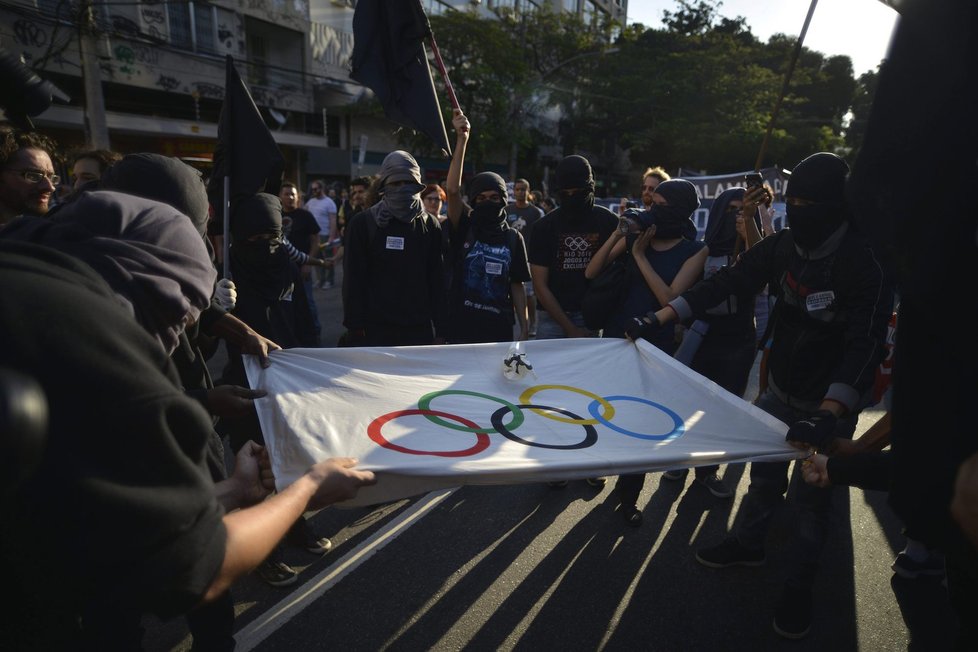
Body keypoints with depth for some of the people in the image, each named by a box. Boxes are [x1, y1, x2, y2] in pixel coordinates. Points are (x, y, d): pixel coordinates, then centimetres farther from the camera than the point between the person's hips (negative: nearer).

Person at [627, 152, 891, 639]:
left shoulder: (864, 262, -24)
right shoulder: (783, 246, -8)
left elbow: (866, 344, -32)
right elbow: (725, 283, -6)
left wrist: (828, 414, -46)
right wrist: (659, 318, -13)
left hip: (830, 404, -5)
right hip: (779, 390, 5)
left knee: (812, 497, 9)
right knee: (764, 472, 21)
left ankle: (799, 588, 32)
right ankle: (748, 543, 46)